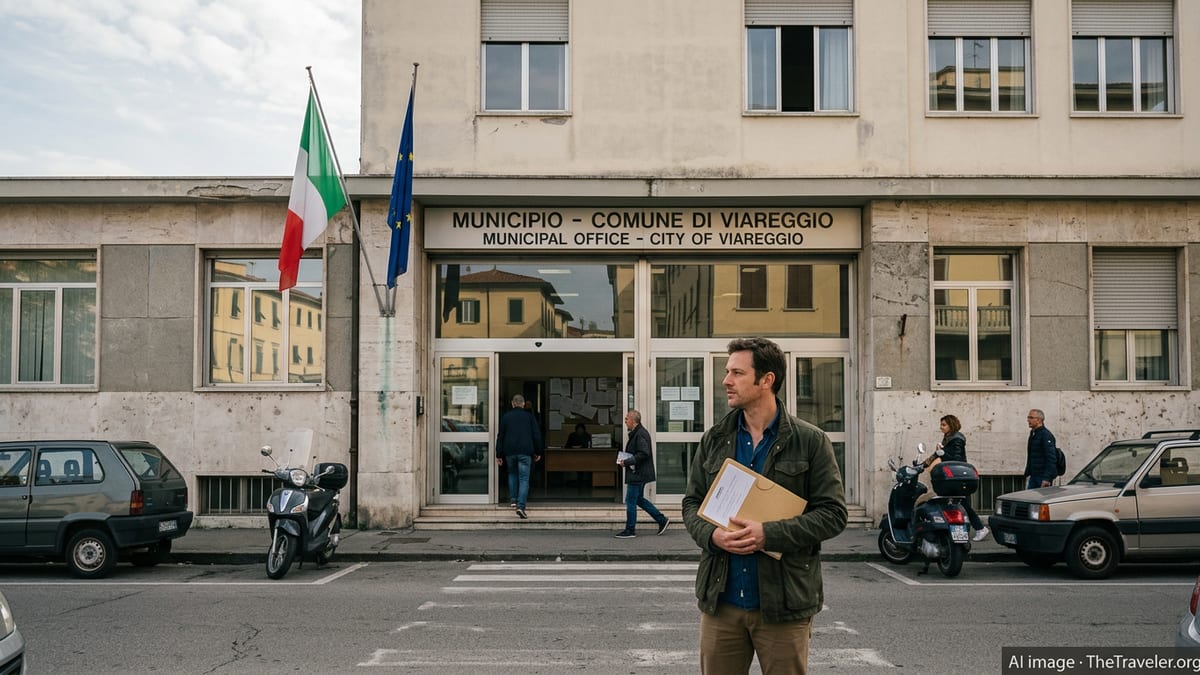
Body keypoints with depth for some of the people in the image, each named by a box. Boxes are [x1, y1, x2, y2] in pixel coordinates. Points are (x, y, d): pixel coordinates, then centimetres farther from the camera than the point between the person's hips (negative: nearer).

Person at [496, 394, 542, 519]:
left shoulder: (505, 417, 6)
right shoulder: (530, 416, 4)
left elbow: (500, 437, 5)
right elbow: (537, 435, 3)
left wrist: (499, 455, 7)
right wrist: (538, 452, 11)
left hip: (510, 452, 2)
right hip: (525, 452, -2)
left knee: (512, 474, 25)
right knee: (524, 479, -2)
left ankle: (513, 499, 18)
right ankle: (521, 506, -14)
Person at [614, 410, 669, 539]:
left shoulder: (640, 434, -18)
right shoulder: (636, 433, 14)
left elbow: (643, 454, -25)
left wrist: (627, 462, -21)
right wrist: (626, 460, 8)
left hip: (637, 474, -11)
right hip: (637, 474, 11)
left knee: (630, 501, -3)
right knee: (639, 499, 17)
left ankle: (629, 530, 5)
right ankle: (662, 520, 21)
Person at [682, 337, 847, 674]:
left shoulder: (810, 441, -4)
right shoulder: (714, 439, 7)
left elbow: (833, 513, -7)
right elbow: (692, 502, 12)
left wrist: (769, 534, -19)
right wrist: (711, 534, -11)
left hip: (784, 601, -3)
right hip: (721, 599, 3)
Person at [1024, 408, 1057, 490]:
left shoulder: (1046, 435, -13)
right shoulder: (1032, 434, 16)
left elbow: (1051, 458, -20)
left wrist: (1046, 478, -25)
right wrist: (1027, 473, 20)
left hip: (1043, 477, -9)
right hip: (1034, 476, 9)